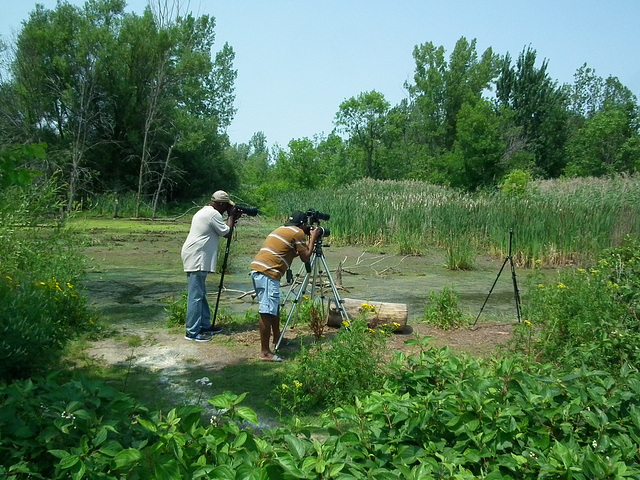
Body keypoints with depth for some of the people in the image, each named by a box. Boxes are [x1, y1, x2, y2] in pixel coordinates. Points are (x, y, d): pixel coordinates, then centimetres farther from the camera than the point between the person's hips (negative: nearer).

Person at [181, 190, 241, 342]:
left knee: (200, 294, 16)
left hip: (196, 259, 11)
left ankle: (205, 325, 25)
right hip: (196, 259, -11)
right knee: (196, 296, -7)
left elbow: (220, 229, 23)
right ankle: (192, 332, -4)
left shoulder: (204, 211, 18)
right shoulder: (213, 214, -13)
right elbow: (226, 233, -7)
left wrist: (233, 219, 17)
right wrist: (231, 216, 4)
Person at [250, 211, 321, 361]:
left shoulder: (281, 230, 26)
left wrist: (309, 240, 34)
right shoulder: (298, 233, 0)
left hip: (257, 269, 10)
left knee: (275, 307, 23)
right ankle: (265, 352, -7)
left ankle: (277, 338, 37)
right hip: (268, 273, -10)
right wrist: (313, 238, 13)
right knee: (267, 312, -9)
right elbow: (305, 257, 2)